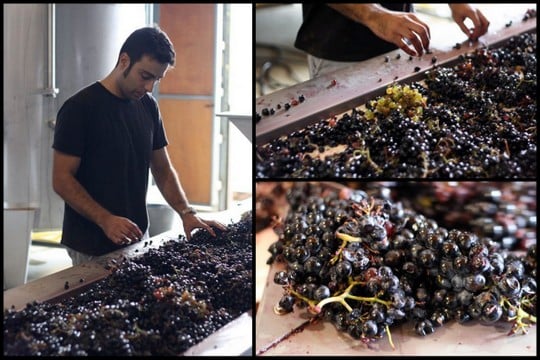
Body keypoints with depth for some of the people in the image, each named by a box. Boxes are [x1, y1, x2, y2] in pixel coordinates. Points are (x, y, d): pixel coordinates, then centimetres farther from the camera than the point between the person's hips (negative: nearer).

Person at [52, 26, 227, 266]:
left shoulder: (148, 106, 4)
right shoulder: (79, 108, -14)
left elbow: (163, 170, 9)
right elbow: (62, 179, -14)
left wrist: (186, 213, -6)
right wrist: (105, 220, -26)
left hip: (136, 238, 6)